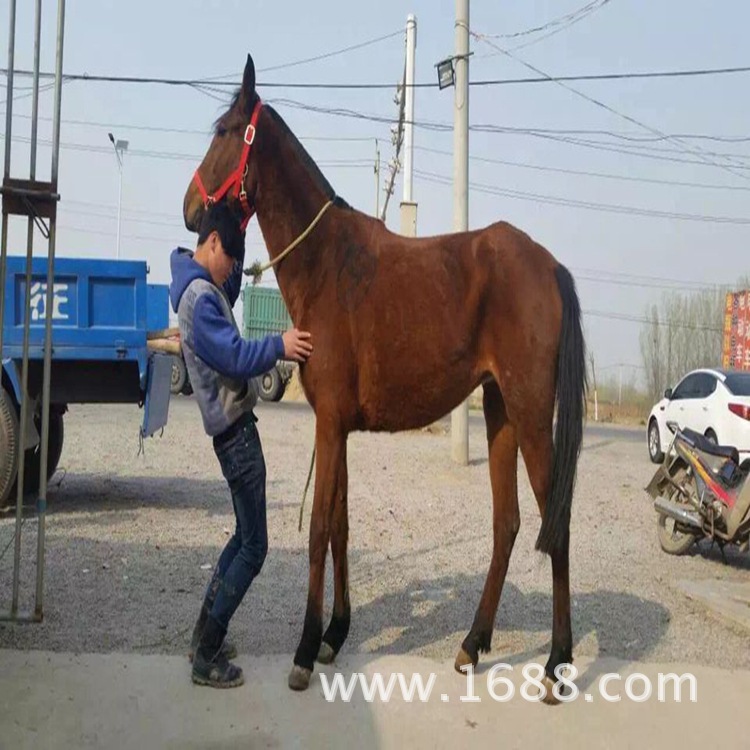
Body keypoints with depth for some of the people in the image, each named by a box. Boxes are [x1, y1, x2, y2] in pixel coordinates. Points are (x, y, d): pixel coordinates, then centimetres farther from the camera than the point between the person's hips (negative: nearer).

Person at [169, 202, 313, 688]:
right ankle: (207, 656, 2)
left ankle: (205, 634, 27)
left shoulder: (206, 286, 11)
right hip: (234, 427, -11)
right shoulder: (200, 296, -18)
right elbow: (234, 356, -24)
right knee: (254, 545, -5)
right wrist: (278, 347, -27)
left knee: (245, 535, 19)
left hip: (235, 423, 11)